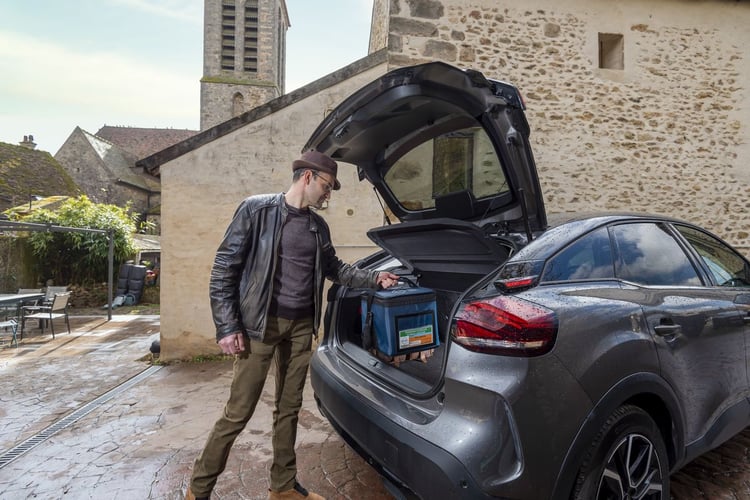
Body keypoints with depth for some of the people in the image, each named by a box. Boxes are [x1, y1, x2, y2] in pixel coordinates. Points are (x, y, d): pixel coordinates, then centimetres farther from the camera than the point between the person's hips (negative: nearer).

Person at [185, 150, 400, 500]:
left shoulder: (318, 226, 10)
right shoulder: (257, 210, -7)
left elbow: (334, 269, 22)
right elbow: (224, 268, -8)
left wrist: (374, 278, 13)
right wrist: (227, 327, -12)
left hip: (301, 327, 6)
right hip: (260, 324, -5)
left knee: (289, 408, 15)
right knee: (238, 412, 2)